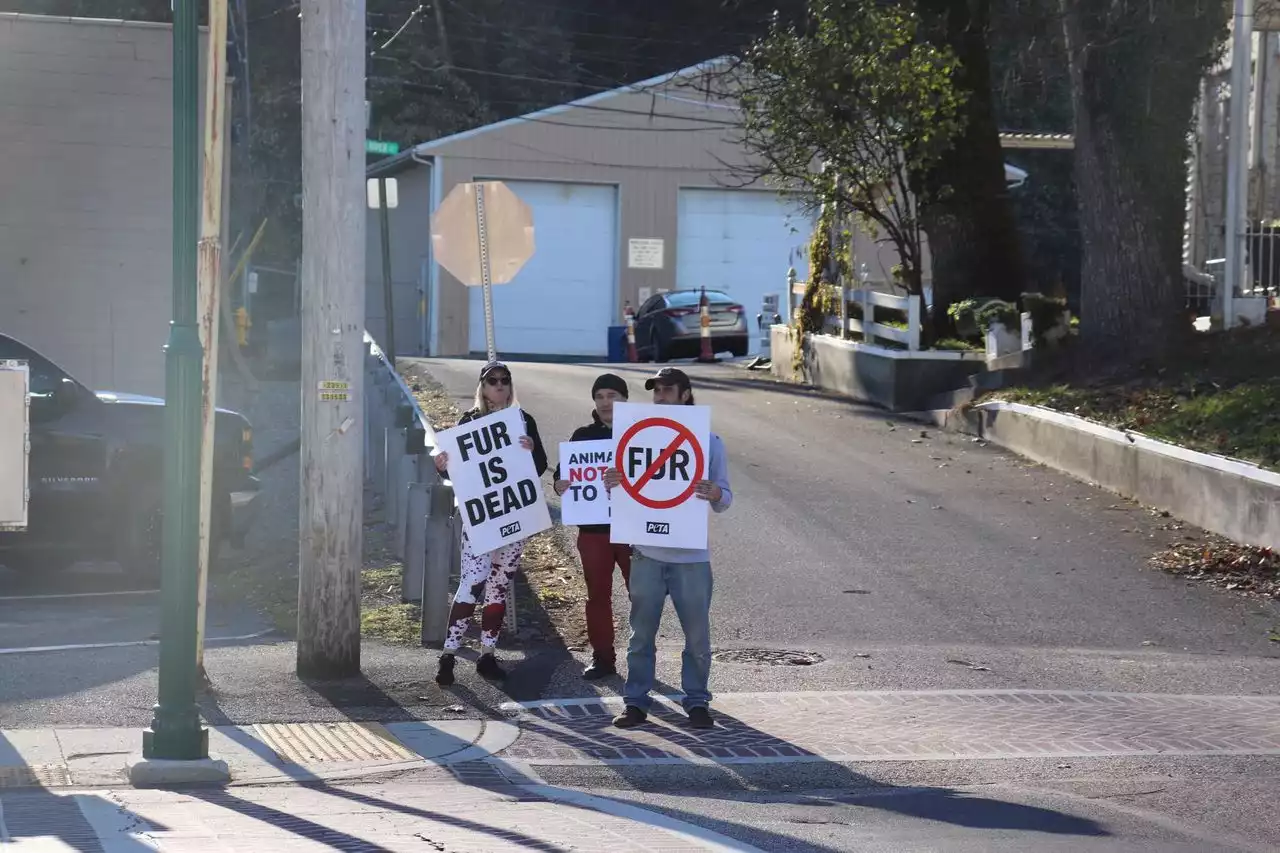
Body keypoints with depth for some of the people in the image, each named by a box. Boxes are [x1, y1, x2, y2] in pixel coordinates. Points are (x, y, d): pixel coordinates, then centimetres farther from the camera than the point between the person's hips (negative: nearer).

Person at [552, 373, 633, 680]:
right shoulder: (583, 436, 7)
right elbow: (564, 471, 7)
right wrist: (560, 483, -17)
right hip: (593, 530, 3)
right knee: (598, 596, 8)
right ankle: (602, 657, 17)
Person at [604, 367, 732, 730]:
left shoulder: (708, 441, 2)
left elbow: (724, 499, 3)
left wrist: (715, 494, -21)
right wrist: (611, 483, -14)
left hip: (691, 557, -1)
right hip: (647, 553, 1)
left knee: (697, 636, 3)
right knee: (642, 634, 5)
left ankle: (697, 702, 14)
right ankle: (635, 702, 12)